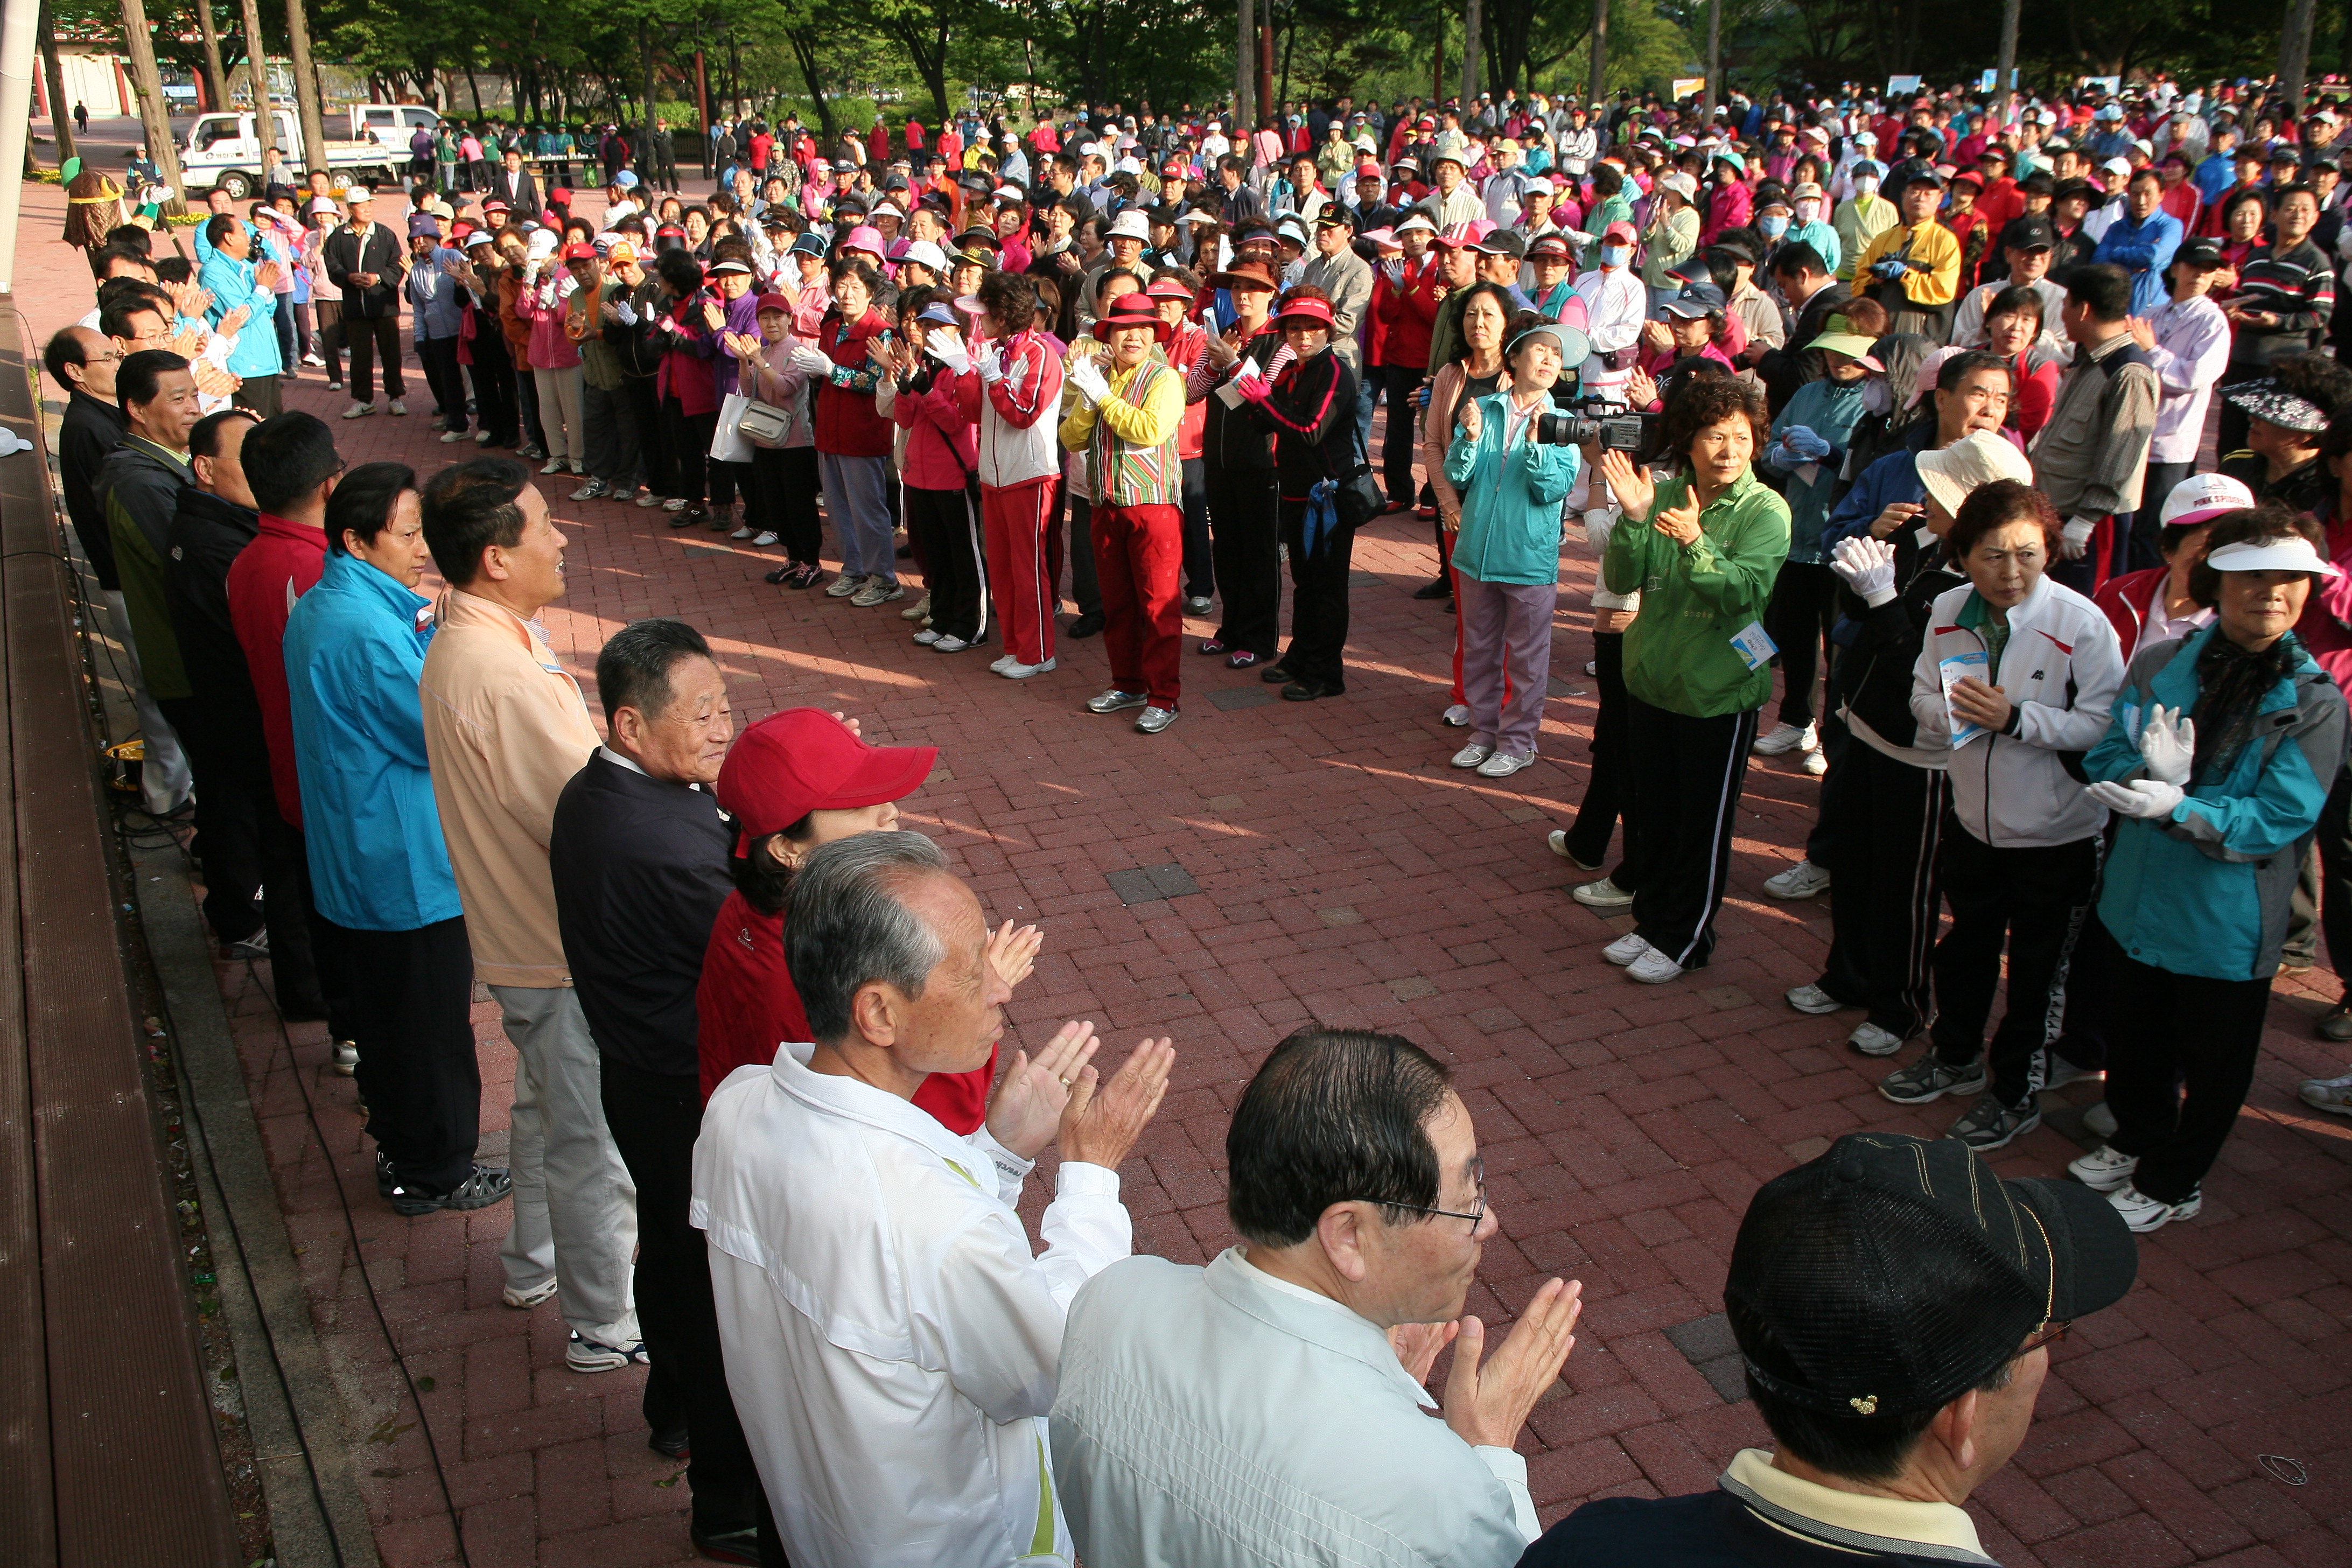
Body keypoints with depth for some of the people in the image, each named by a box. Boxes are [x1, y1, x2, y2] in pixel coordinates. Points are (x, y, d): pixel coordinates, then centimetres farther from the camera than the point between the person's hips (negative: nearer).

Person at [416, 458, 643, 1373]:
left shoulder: (455, 647, 1)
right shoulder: (509, 680, -31)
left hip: (513, 929, 10)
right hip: (566, 952, -10)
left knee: (546, 1107, 28)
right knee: (595, 1137, 8)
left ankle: (535, 1265, 48)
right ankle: (604, 1324, 25)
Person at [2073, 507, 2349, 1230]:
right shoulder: (2159, 665, -5)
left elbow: (2279, 819, -20)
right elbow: (2107, 758, -5)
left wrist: (2179, 806, -32)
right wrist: (2152, 774, -27)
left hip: (2229, 920, -3)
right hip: (2142, 898, 3)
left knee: (2211, 1062, 15)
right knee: (2133, 1040, 23)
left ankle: (2171, 1183, 37)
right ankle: (2135, 1138, 50)